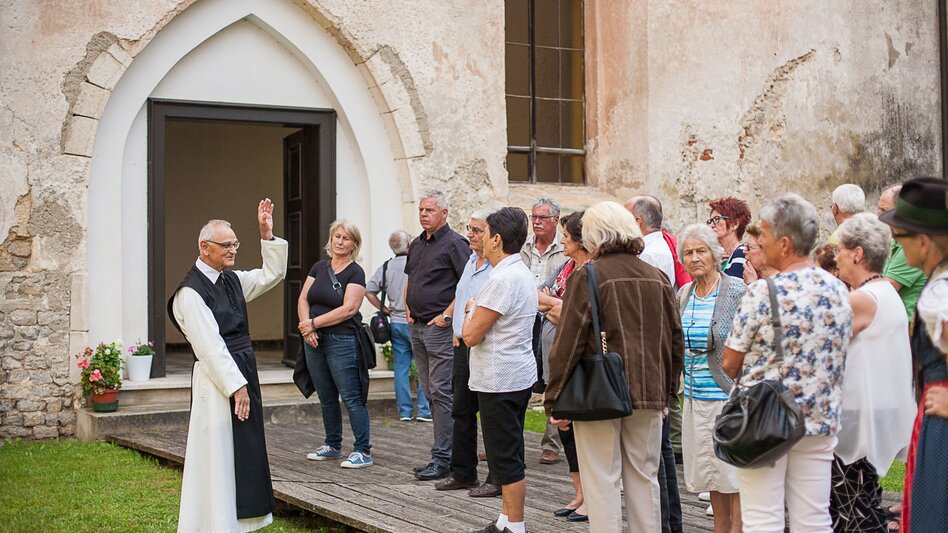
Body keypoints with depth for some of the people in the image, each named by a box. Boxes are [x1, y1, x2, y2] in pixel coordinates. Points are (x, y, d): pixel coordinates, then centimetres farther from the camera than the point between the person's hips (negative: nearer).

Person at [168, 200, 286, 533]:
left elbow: (273, 273, 20)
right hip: (216, 380, -9)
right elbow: (210, 346, -17)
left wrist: (267, 235, 9)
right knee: (217, 456, -4)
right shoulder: (191, 292, -13)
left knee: (246, 452, 14)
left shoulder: (232, 280, 11)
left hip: (244, 374, 9)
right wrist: (236, 386, -18)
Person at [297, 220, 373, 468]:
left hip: (342, 341, -6)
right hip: (315, 342, 6)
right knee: (326, 398, 15)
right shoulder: (319, 267, 12)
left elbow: (348, 309, -15)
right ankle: (332, 445, 27)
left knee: (352, 398, -5)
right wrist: (307, 329, -8)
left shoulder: (355, 273, -6)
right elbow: (303, 299, 8)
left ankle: (363, 451, -1)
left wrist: (314, 322, -13)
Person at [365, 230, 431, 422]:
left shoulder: (385, 267, 5)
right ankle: (424, 410, 0)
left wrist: (384, 309, 7)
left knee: (401, 367, 8)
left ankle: (404, 411, 10)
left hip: (395, 323, 5)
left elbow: (369, 291, 4)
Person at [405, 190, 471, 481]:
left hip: (440, 327, -9)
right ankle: (444, 451, 20)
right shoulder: (417, 244, 16)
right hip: (417, 327, 9)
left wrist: (447, 315, -17)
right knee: (430, 393, 12)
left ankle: (442, 458, -4)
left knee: (441, 393, -8)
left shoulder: (454, 244, -10)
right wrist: (408, 308, 14)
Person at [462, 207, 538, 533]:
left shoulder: (503, 279, -21)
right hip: (519, 375, 11)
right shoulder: (522, 273, 12)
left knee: (505, 457, -3)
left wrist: (470, 311, 0)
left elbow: (471, 335, -17)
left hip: (499, 380, -11)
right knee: (510, 454, 16)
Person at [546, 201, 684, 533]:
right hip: (648, 394, 5)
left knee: (602, 481, 2)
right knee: (644, 478, 14)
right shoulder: (657, 278, 7)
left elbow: (568, 344, -11)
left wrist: (554, 400, -4)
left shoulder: (586, 277, -9)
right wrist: (665, 392, 22)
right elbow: (675, 340, 12)